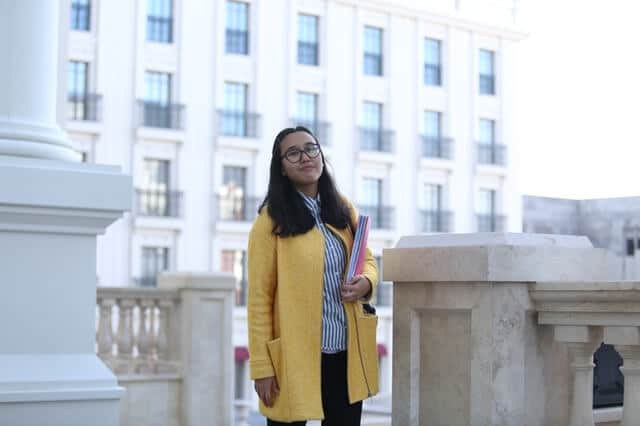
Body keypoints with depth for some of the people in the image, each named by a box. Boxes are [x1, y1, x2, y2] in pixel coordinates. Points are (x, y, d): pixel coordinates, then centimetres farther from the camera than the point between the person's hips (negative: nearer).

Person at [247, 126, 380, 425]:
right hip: (294, 355, -5)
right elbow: (259, 297, -8)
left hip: (347, 352, 5)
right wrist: (262, 366, -12)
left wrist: (366, 281, -3)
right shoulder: (271, 220, -6)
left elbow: (367, 260, 22)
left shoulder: (343, 210, 10)